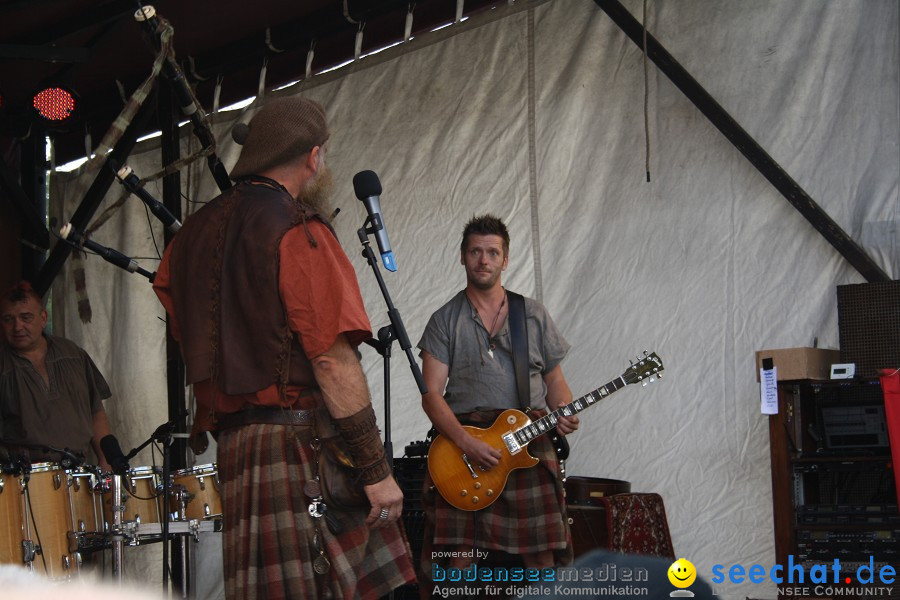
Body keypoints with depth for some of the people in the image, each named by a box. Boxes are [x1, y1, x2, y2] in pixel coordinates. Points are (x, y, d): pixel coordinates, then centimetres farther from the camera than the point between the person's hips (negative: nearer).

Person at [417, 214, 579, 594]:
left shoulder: (534, 316, 16)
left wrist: (562, 413, -3)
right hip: (461, 442, -1)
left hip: (528, 442, 2)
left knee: (541, 562, -7)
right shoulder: (445, 321, 8)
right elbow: (431, 394, 0)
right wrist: (466, 443, -14)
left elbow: (554, 380, 19)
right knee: (458, 565, -12)